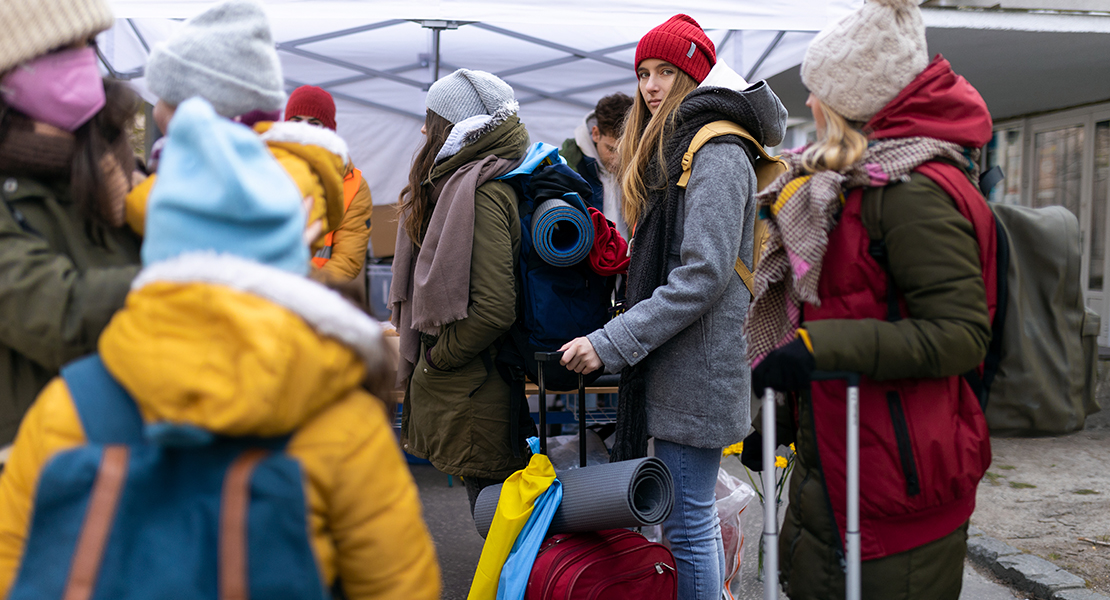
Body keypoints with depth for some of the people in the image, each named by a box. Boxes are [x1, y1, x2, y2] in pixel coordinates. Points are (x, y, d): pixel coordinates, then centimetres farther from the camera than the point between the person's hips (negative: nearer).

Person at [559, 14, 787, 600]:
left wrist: (610, 343, -21)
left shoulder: (718, 155, -13)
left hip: (694, 372, -10)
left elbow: (702, 276, -21)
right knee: (697, 516, 19)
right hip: (672, 369, 10)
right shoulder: (671, 151, 19)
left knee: (687, 525, -2)